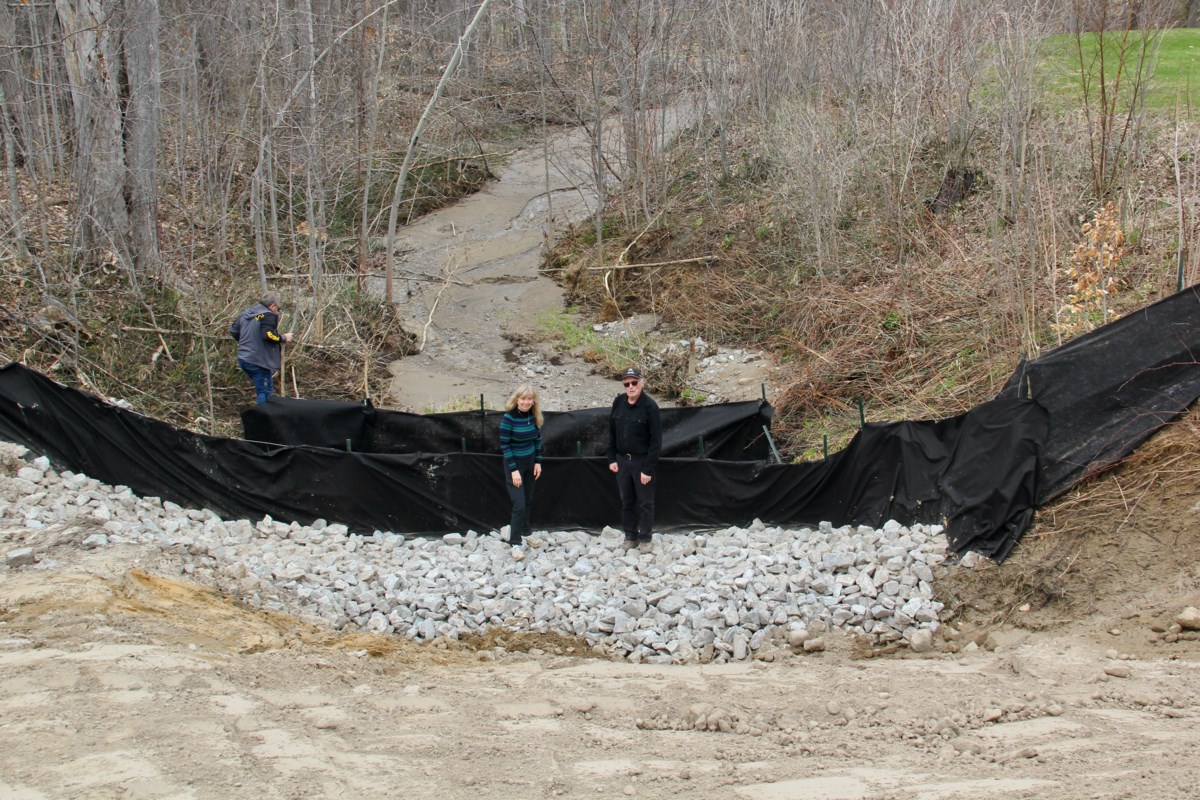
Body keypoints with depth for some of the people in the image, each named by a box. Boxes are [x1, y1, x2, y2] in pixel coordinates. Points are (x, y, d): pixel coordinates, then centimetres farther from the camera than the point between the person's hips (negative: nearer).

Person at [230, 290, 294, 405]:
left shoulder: (246, 313, 12)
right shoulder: (268, 316, -15)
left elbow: (233, 330, 21)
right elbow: (269, 335, -27)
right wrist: (284, 338, -11)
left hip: (243, 359, 9)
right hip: (258, 361, -9)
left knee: (261, 389, 23)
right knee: (265, 392, -2)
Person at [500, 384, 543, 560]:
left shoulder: (534, 416, -4)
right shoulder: (509, 417, -21)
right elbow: (505, 445, -18)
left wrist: (538, 462, 4)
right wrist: (514, 470, -20)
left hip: (530, 462, 6)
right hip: (514, 464, -6)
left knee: (528, 501, 15)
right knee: (519, 504, -11)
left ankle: (523, 533, 30)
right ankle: (516, 543, -4)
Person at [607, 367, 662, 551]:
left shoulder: (649, 406, -14)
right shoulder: (619, 403, 1)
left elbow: (656, 440, -14)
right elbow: (612, 432, 10)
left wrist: (648, 469, -17)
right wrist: (612, 459, 4)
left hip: (642, 461, -5)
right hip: (622, 460, 5)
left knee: (645, 502, 6)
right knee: (626, 501, 12)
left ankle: (645, 538, 17)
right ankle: (630, 536, 23)